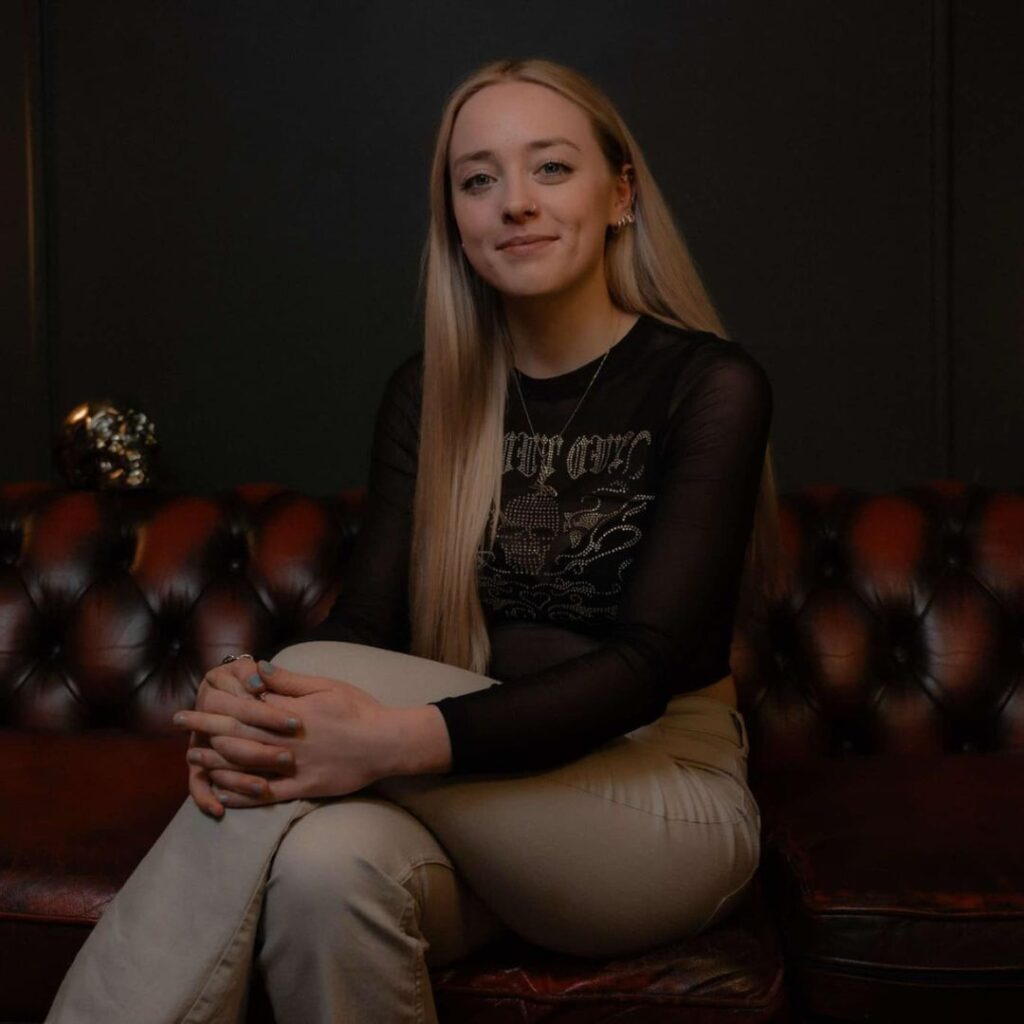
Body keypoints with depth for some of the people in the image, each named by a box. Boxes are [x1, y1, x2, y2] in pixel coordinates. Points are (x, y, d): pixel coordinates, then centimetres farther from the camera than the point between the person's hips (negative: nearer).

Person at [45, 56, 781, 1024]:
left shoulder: (709, 385, -8)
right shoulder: (426, 394, 7)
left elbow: (647, 663, -19)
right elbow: (366, 618, -2)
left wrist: (405, 740, -34)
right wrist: (246, 706, -26)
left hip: (666, 797, -3)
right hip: (486, 811, 3)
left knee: (316, 672, -29)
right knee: (323, 862, -35)